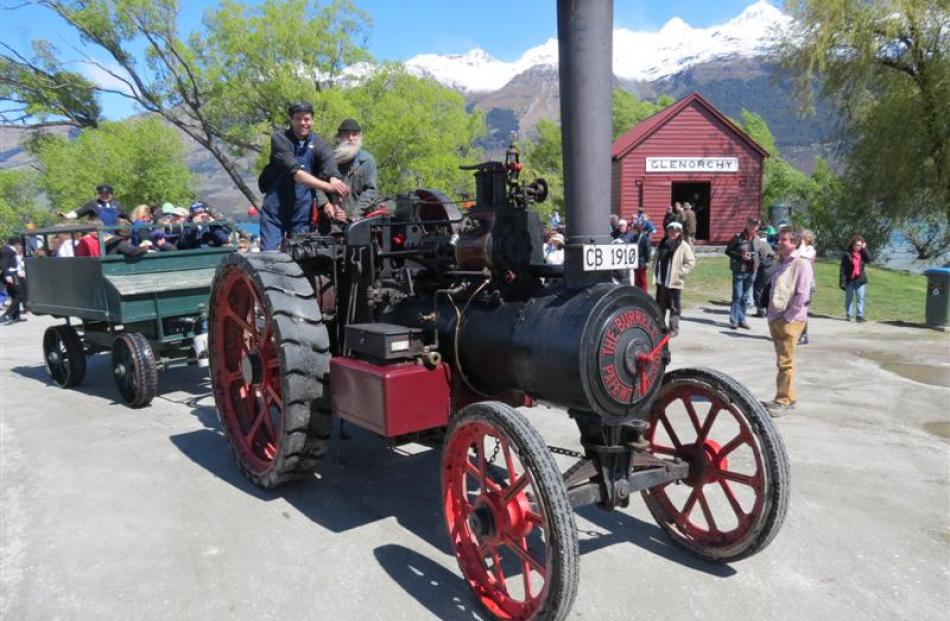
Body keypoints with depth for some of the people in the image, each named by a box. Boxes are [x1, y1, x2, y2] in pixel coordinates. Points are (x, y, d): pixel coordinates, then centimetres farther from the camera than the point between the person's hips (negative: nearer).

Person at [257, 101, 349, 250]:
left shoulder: (319, 144, -1)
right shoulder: (280, 139, -9)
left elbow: (331, 171, -19)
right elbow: (296, 173, -23)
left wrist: (335, 181, -45)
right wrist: (328, 186, -37)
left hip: (302, 211, 2)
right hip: (275, 209, -2)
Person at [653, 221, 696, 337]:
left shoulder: (684, 247, -6)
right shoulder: (662, 244, 10)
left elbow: (691, 262, -8)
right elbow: (656, 259, 20)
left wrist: (680, 272, -14)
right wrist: (655, 273, 10)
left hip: (674, 283, -5)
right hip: (661, 281, 5)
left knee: (674, 306, 0)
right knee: (660, 305, 13)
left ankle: (674, 328, 8)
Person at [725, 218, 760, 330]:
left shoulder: (757, 239, 6)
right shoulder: (738, 237, -7)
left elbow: (758, 253, 18)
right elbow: (728, 251, -4)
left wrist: (756, 266, 5)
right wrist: (741, 255, -16)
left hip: (751, 271, 5)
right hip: (739, 271, -4)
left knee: (745, 296, 10)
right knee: (737, 296, -4)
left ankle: (742, 320, 18)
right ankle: (734, 320, 2)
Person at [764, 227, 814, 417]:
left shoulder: (801, 264, -10)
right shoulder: (782, 263, 14)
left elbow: (802, 296, -16)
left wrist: (787, 317, -14)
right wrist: (773, 315, 11)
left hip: (790, 320, -8)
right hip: (775, 318, 8)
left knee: (785, 362, -4)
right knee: (782, 361, 14)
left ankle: (785, 401, 2)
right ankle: (784, 397, 22)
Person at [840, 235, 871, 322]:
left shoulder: (862, 253, 8)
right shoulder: (847, 254, -4)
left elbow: (869, 259, -11)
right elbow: (843, 268, -6)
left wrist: (864, 249, -8)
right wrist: (842, 281, -12)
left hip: (860, 280, 2)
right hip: (850, 280, -2)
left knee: (860, 298, -4)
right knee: (849, 298, 9)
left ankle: (859, 315, -4)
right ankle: (848, 315, 18)